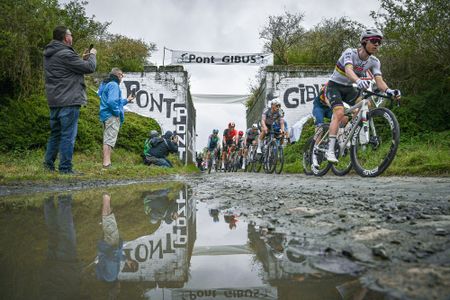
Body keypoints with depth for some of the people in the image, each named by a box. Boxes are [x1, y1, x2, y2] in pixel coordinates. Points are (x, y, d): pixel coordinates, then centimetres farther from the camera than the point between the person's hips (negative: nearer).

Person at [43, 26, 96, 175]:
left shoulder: (49, 55, 14)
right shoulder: (65, 54, -16)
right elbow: (89, 68, -12)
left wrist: (83, 58, 12)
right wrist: (92, 55, 6)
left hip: (54, 101, 9)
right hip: (68, 101, -9)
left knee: (55, 133, 18)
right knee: (68, 135, -4)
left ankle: (48, 163, 24)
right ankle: (65, 168, 0)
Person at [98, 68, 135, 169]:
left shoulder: (105, 84, 21)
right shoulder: (113, 85, -11)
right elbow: (111, 102, -25)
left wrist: (126, 100, 34)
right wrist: (118, 112, -14)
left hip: (105, 115, 10)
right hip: (112, 116, -10)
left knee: (107, 139, 13)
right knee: (110, 139, -12)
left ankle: (106, 162, 18)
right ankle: (107, 163, -15)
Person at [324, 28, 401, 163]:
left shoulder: (374, 62, -7)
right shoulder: (350, 53, -23)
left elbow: (379, 80, -20)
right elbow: (348, 70, -42)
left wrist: (389, 90, -42)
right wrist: (358, 81, -64)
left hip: (349, 88, 6)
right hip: (335, 86, -6)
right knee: (339, 113, -26)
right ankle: (330, 151, -26)